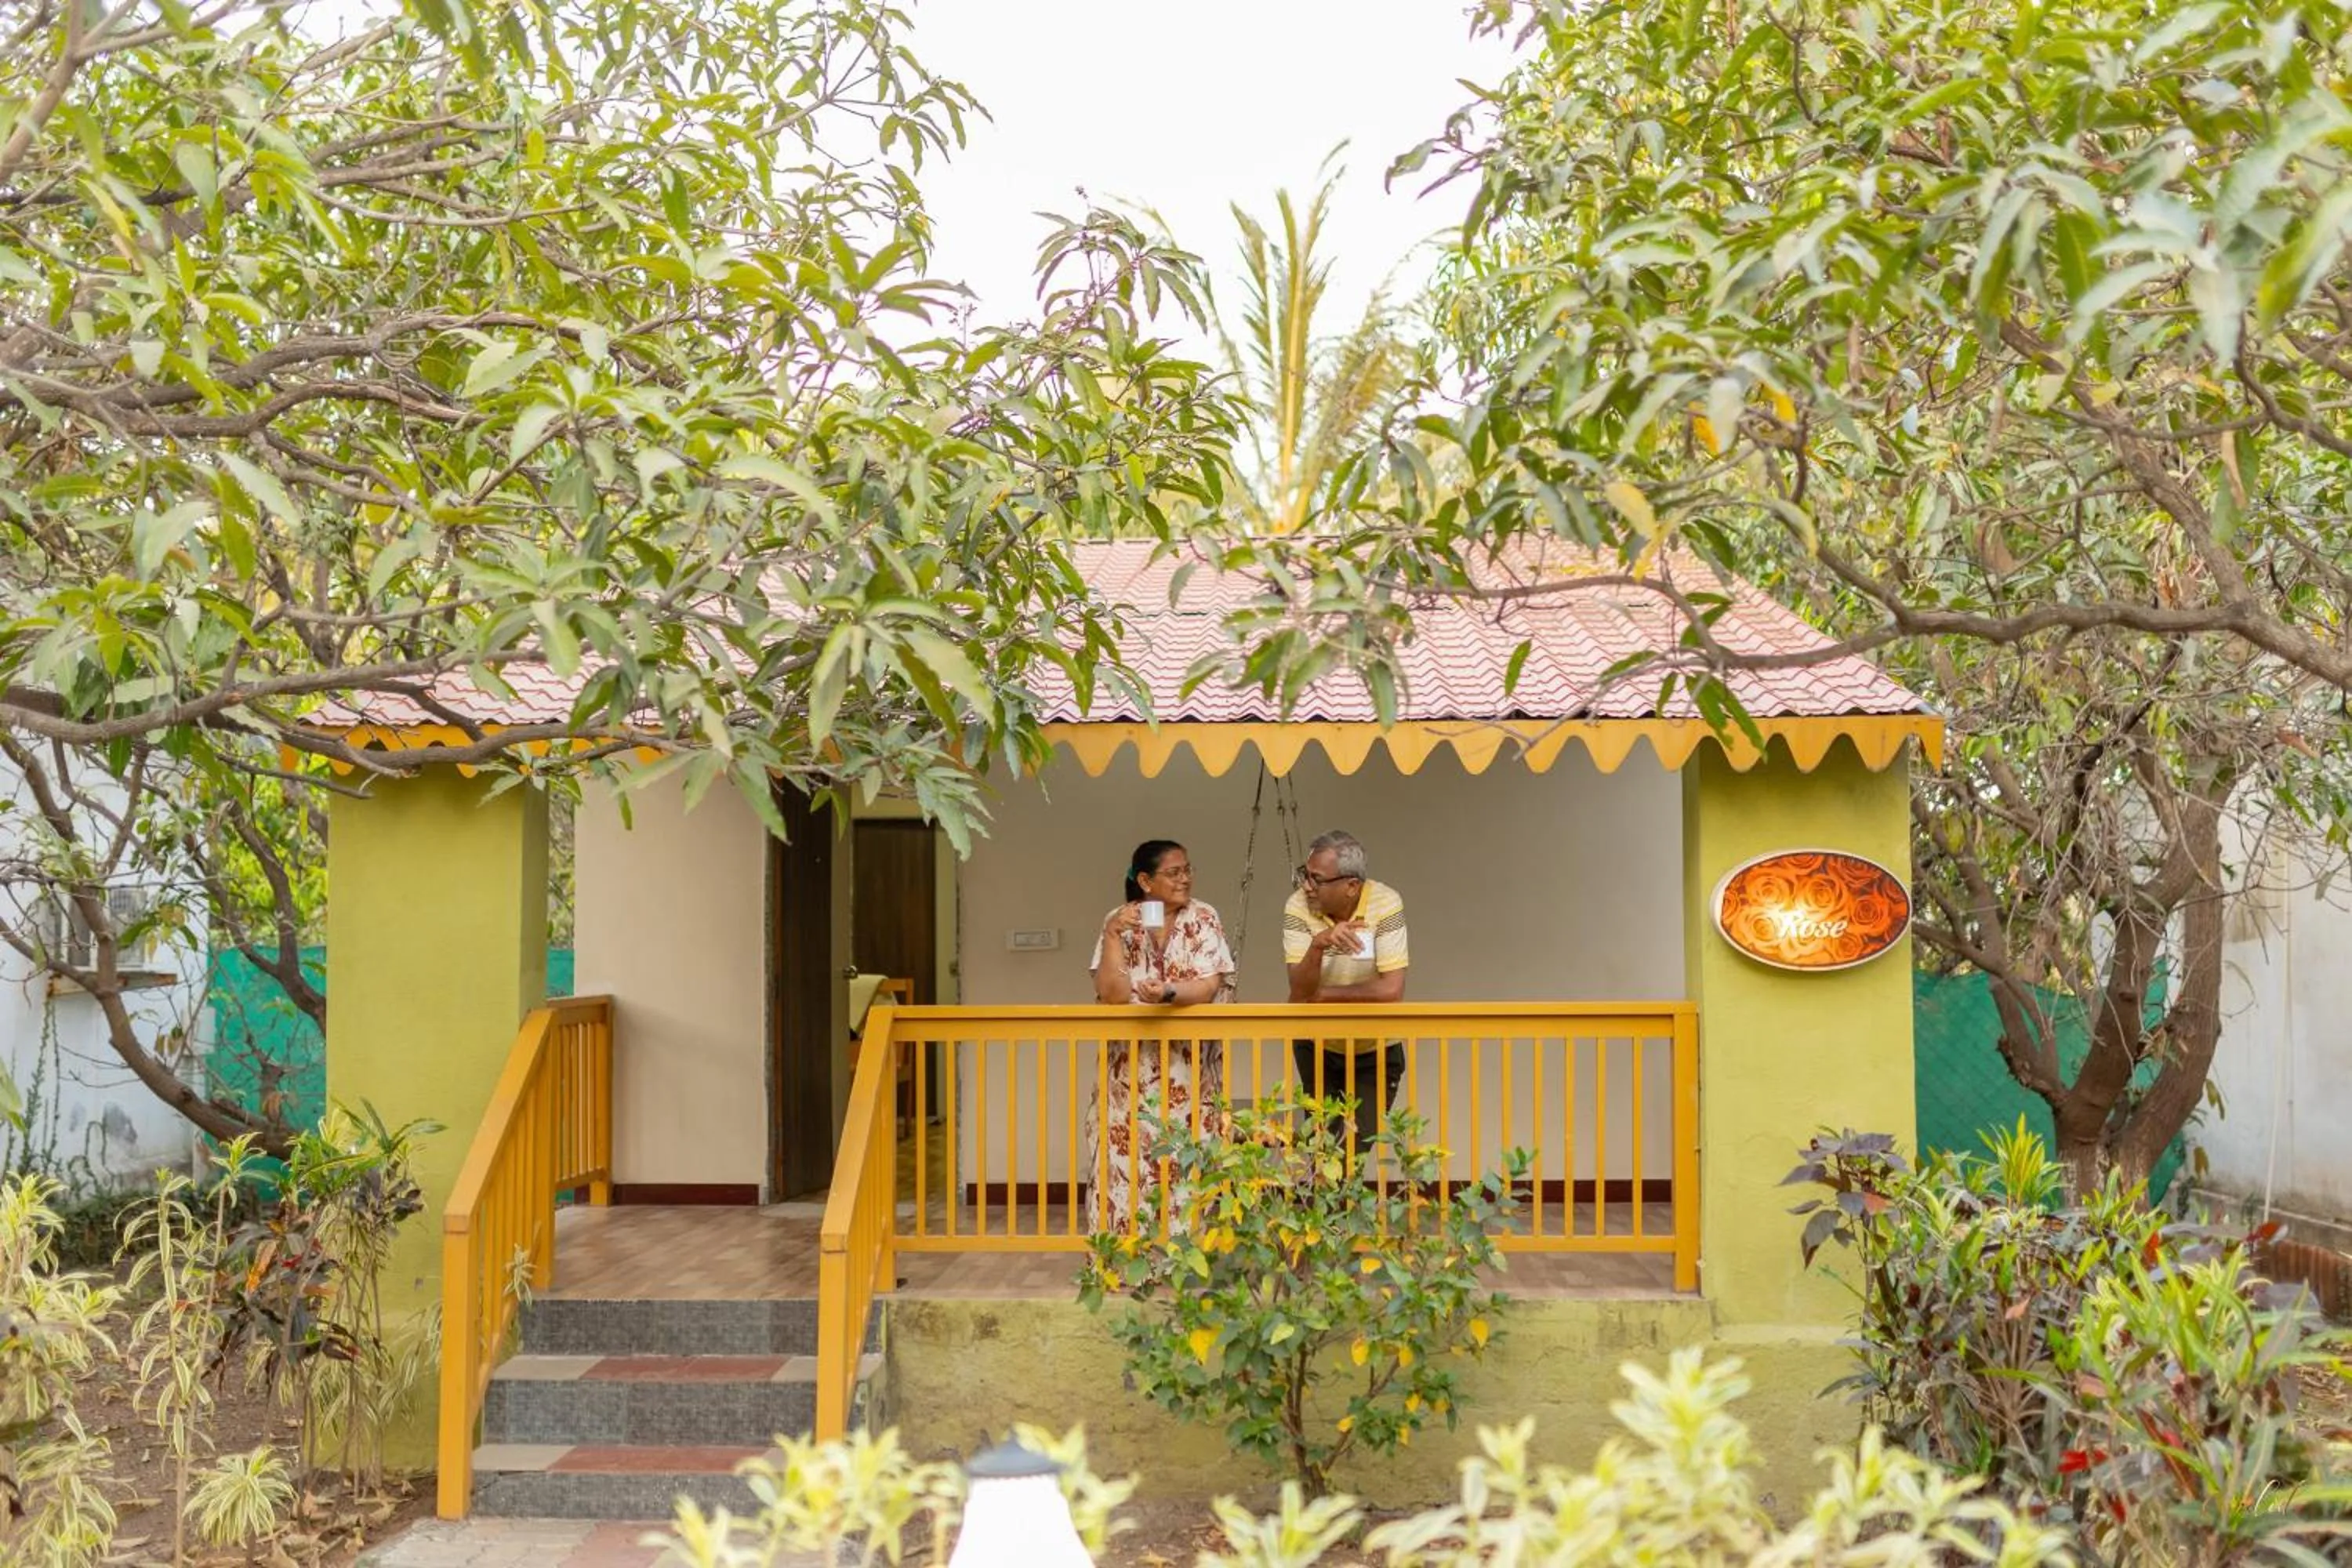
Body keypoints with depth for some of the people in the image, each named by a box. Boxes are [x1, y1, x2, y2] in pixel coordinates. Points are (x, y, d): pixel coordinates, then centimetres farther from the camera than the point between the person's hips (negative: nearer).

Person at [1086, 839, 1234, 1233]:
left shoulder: (1203, 920, -3)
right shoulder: (1118, 922, -2)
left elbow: (1208, 987, -14)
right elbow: (1112, 996, -12)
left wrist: (1169, 993, -33)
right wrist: (1113, 937, -22)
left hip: (1190, 1072, 0)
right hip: (1130, 1071, 0)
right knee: (1125, 1164, -4)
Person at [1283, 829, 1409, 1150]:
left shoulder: (1386, 904, -20)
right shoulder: (1298, 907, -15)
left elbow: (1391, 990, -27)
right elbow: (1300, 993, -21)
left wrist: (1321, 995, -18)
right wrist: (1318, 945, -39)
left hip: (1376, 1051, -2)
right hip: (1317, 1048, 2)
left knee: (1358, 1146, -6)